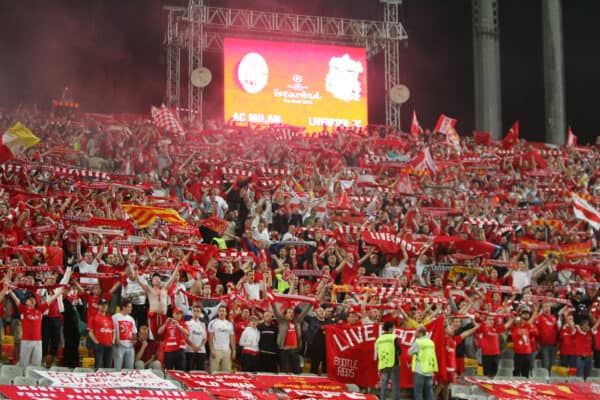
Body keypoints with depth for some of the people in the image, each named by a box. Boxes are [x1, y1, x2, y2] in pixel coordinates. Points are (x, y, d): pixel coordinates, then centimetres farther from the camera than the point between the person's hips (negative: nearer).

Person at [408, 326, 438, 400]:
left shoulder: (418, 342, -11)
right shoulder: (431, 342, 8)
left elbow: (410, 352, -1)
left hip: (420, 371, -6)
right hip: (430, 371, 6)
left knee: (418, 392, 1)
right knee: (429, 392, 8)